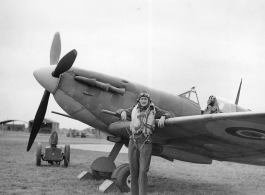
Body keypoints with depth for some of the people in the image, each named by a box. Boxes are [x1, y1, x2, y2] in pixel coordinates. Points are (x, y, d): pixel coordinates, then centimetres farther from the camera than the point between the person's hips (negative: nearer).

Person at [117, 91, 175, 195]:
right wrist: (123, 112, -1)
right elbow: (119, 110, 24)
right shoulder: (134, 109, 13)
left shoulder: (154, 109, 6)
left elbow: (170, 114, 10)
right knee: (133, 170, 6)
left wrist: (162, 117, -13)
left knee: (143, 171, -10)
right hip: (133, 141, 3)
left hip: (146, 143, -3)